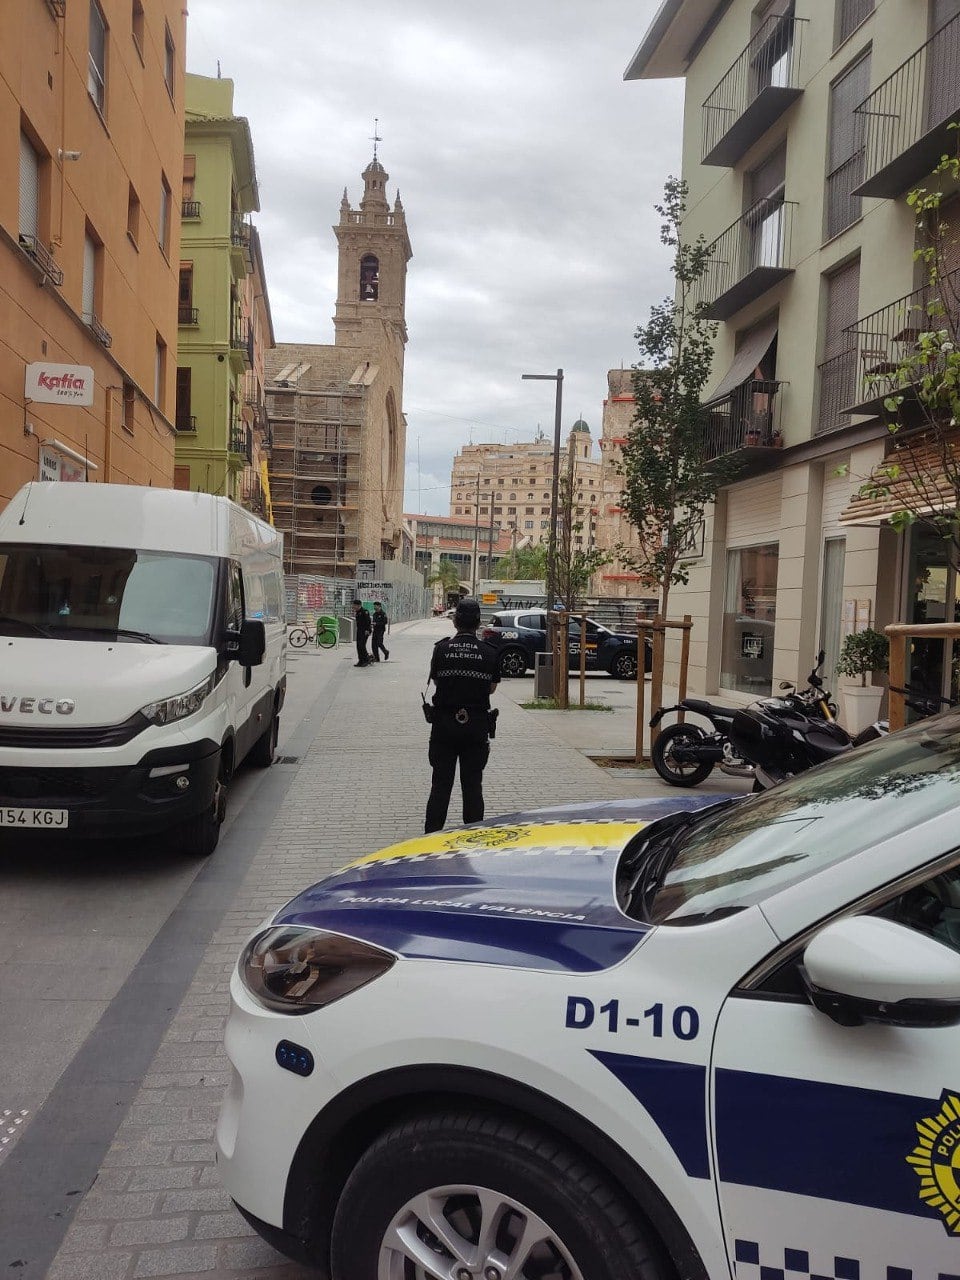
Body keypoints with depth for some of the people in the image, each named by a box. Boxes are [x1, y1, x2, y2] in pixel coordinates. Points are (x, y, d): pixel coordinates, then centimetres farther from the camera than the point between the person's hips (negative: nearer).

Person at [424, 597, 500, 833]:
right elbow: (492, 687, 6)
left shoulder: (441, 648, -4)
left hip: (444, 723, 0)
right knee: (473, 785, 8)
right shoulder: (489, 652, -4)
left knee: (441, 784, 8)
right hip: (477, 725, 0)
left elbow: (435, 680, 6)